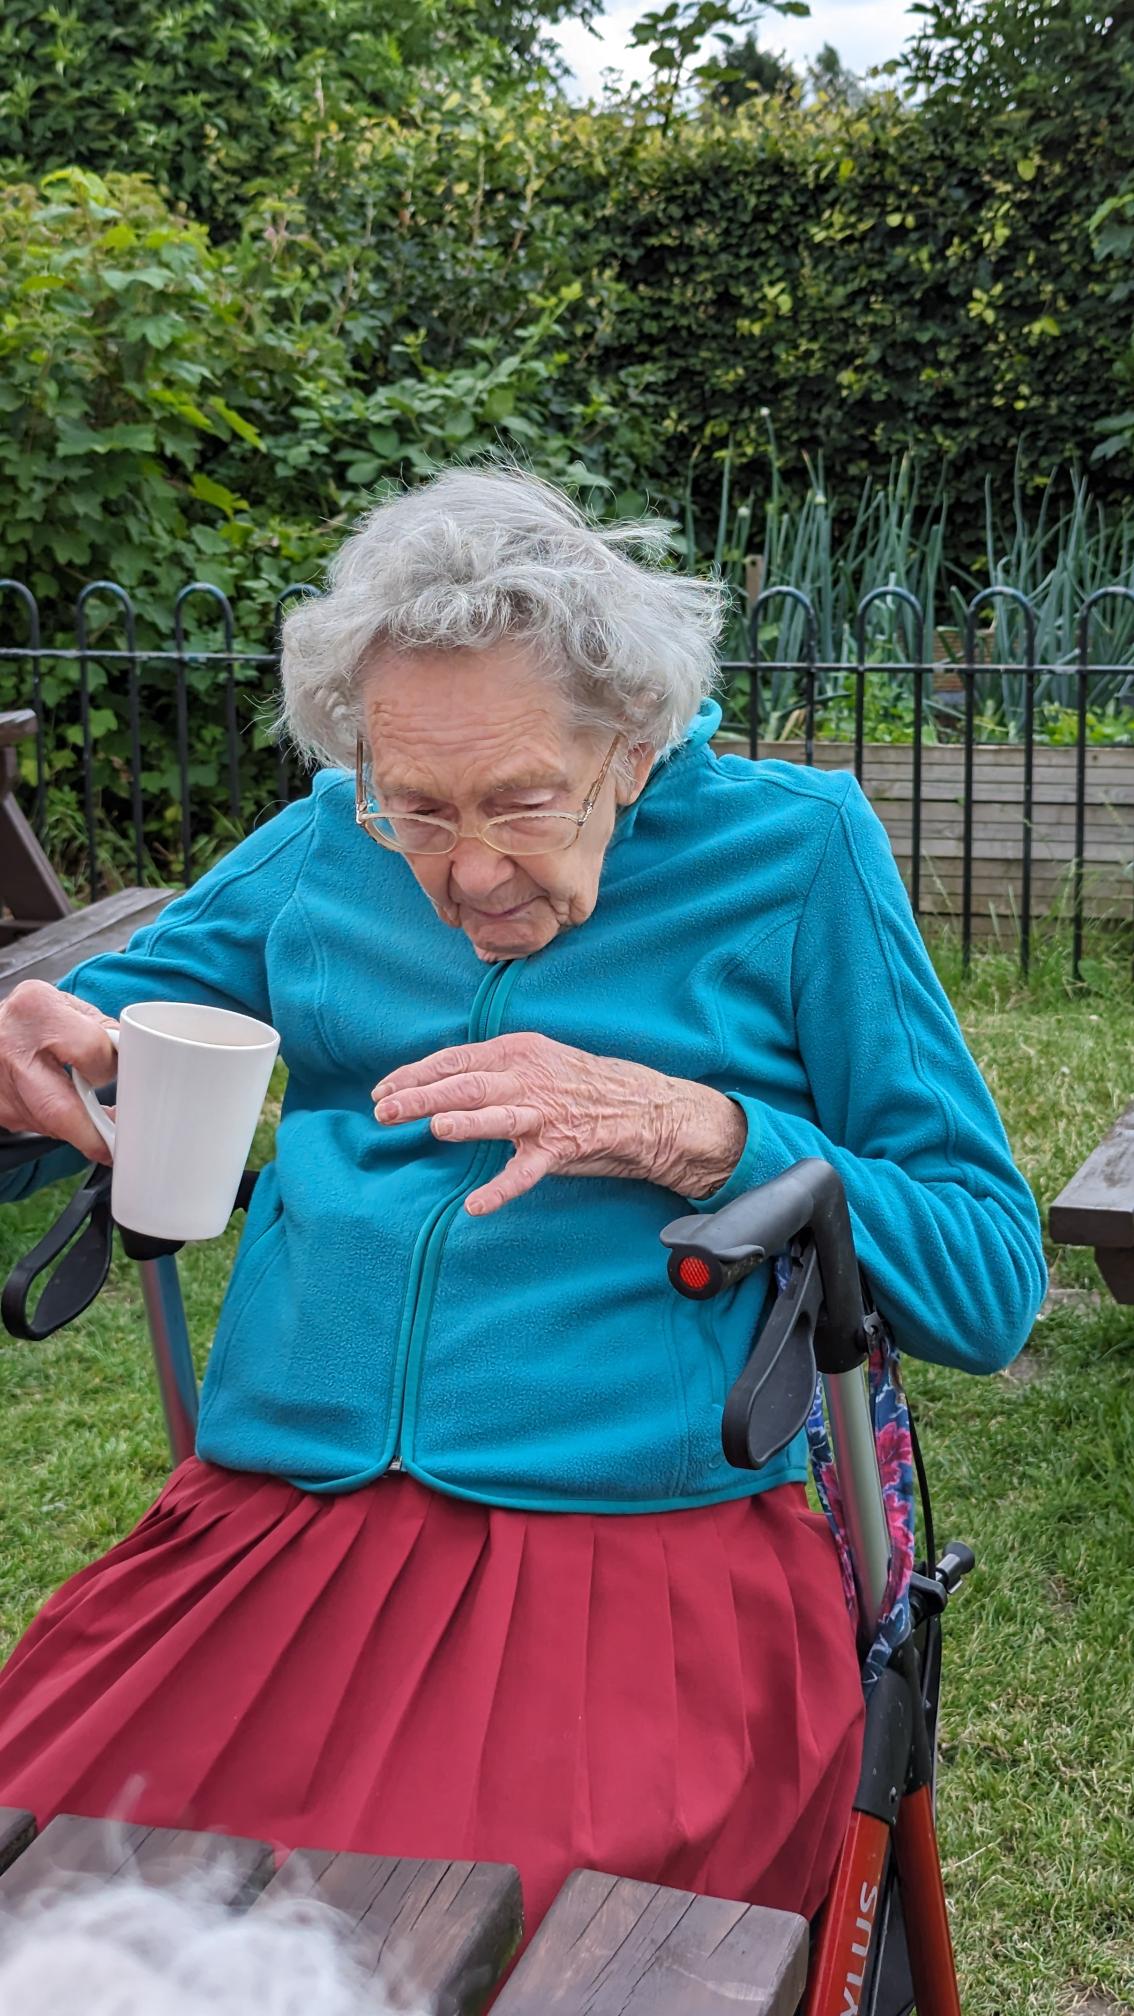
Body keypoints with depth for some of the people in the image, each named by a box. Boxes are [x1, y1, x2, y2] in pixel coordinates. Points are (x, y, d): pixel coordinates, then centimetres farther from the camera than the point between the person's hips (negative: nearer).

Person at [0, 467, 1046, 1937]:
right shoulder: (325, 848, 13)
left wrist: (695, 1131, -13)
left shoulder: (793, 849, 3)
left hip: (646, 1536, -3)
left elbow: (992, 1282, 1)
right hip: (269, 1522, 4)